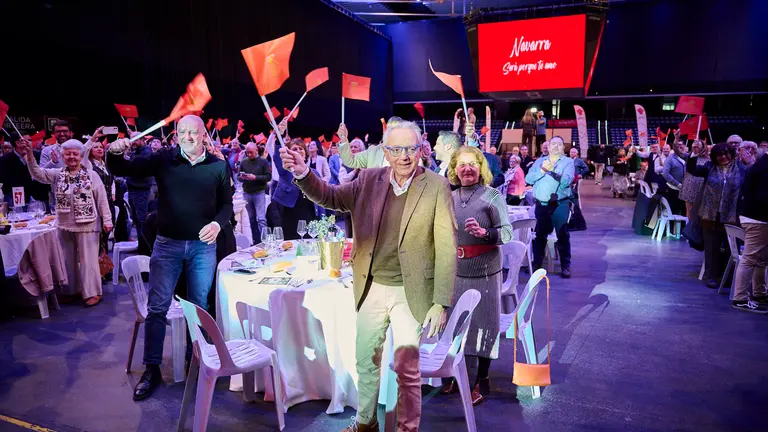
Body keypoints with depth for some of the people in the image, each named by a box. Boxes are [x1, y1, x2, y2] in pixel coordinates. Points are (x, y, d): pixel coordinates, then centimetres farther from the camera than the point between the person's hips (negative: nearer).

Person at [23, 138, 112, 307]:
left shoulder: (91, 175, -3)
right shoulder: (57, 174, 6)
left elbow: (102, 199, -4)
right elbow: (37, 173, -5)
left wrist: (107, 220, -8)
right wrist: (30, 153, -18)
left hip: (87, 225, -4)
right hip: (65, 226, 4)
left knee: (88, 259, -1)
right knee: (69, 259, 14)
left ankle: (93, 292, 6)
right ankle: (72, 290, 26)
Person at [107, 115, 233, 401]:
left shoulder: (218, 166, 0)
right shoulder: (163, 159, -1)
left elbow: (227, 203, 5)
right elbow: (122, 171, -1)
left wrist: (218, 223, -15)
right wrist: (115, 153, -23)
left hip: (203, 245, 1)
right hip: (167, 244, 0)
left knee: (199, 307, 10)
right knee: (157, 307, 1)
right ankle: (152, 369, 14)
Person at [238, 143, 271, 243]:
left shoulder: (263, 161, -1)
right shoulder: (243, 162, 8)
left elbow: (268, 177, -8)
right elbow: (239, 177, 13)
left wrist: (255, 177, -21)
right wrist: (241, 177, -11)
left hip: (259, 193, -4)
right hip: (246, 193, 4)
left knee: (261, 219, -9)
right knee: (252, 219, 9)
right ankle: (256, 241, 16)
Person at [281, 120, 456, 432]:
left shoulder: (436, 186, -10)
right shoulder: (369, 180, 0)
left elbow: (446, 248, -11)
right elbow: (330, 197, 1)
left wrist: (441, 303, -15)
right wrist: (303, 173, -20)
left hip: (411, 292, -4)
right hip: (372, 288, 4)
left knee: (406, 367, 4)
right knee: (366, 361, 19)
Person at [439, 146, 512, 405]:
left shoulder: (492, 196, -8)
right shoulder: (450, 198, 7)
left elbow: (508, 233, -13)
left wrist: (484, 232, -29)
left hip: (485, 272, -5)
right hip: (457, 272, 5)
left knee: (482, 324, 4)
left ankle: (482, 381, 19)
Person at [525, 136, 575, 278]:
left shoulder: (568, 161, 3)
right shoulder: (540, 161, 12)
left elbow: (567, 180, -14)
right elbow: (528, 179, 1)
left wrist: (552, 170, -22)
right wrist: (542, 170, -13)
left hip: (560, 205, -3)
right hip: (541, 204, 3)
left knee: (562, 235, -2)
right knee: (540, 234, 10)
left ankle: (565, 265, 4)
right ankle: (537, 262, 21)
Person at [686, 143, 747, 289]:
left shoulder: (741, 169, 2)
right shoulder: (709, 167, 5)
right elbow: (691, 169, -6)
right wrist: (694, 154, -18)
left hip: (732, 216, 0)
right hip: (711, 215, 0)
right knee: (712, 247, 6)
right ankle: (711, 276, 15)